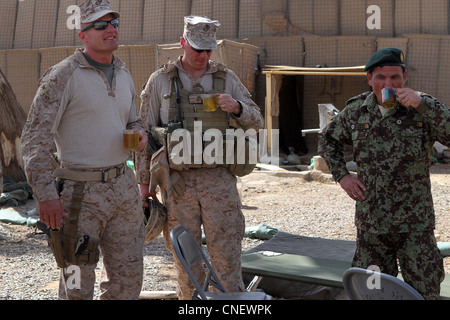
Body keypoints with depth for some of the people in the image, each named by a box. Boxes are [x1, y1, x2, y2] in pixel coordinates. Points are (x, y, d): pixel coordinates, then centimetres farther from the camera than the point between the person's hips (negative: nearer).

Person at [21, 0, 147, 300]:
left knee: (128, 275, 12)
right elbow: (36, 137, -12)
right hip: (81, 191, -7)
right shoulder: (63, 76, -9)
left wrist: (140, 133, 2)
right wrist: (45, 194, -19)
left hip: (124, 185, 7)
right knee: (78, 282, -1)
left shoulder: (124, 74, 13)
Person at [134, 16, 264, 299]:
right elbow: (145, 132, 7)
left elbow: (257, 122, 10)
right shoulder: (160, 81, 6)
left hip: (219, 179, 0)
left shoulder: (227, 78, 9)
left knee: (226, 252, 0)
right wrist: (144, 180, 4)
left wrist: (237, 107, -12)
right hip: (177, 180, 0)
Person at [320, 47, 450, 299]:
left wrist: (423, 104, -29)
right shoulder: (356, 110, 2)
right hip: (370, 221, 3)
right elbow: (329, 139, 18)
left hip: (415, 224, -2)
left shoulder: (424, 108, -7)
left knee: (424, 292, 1)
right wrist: (341, 175, 6)